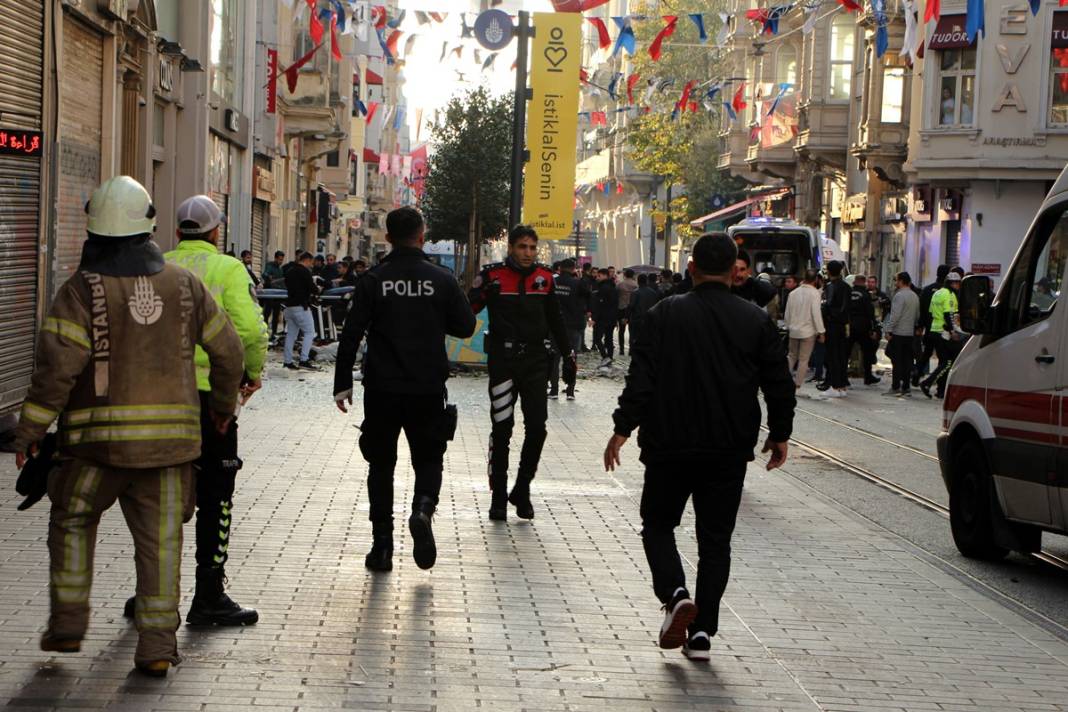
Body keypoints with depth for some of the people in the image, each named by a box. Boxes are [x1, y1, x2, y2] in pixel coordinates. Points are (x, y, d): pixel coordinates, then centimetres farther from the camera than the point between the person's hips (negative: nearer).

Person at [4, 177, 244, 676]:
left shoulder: (82, 289, -8)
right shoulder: (183, 284, 4)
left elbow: (57, 367, -14)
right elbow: (228, 350, 11)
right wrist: (223, 405, 27)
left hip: (100, 434, -2)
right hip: (170, 433, 2)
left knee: (72, 520, 18)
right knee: (160, 537, 6)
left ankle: (68, 622, 17)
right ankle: (157, 645, 5)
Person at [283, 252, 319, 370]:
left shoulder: (290, 271, 15)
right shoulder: (305, 271, -10)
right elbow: (312, 288, -14)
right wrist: (316, 290, 10)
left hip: (289, 305, 8)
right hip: (301, 306, -8)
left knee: (291, 333, 10)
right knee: (309, 332, -4)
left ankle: (287, 361, 9)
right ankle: (304, 360, -13)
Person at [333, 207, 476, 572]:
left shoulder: (373, 281, -4)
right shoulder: (441, 279, -3)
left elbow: (351, 334, -6)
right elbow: (466, 326, 4)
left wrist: (342, 384, 1)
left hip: (382, 390, 0)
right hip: (428, 390, 0)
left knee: (381, 464, 11)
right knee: (428, 459, 14)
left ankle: (382, 544, 9)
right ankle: (423, 508, -16)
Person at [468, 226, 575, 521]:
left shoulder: (544, 277, 7)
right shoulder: (493, 275, -4)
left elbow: (555, 320, 18)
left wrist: (568, 355, 20)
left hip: (535, 360, 3)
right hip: (503, 360, -3)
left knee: (537, 427, -2)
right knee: (502, 428, 0)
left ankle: (522, 491, 14)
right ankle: (499, 497, 9)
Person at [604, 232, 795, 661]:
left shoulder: (665, 315, -4)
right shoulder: (756, 321, 1)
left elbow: (641, 377, -9)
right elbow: (780, 384, 4)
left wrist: (623, 428, -6)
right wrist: (779, 434, 15)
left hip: (670, 445, -2)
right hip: (730, 451, 2)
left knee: (658, 524, 14)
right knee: (715, 538, 9)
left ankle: (675, 594, -11)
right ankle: (702, 632, 7)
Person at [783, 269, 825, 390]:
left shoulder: (794, 292, 4)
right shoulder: (814, 293, -12)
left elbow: (788, 312, 9)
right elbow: (816, 313, -16)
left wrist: (788, 327, 21)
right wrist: (821, 332, -12)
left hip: (794, 330, 5)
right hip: (808, 331, -5)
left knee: (792, 356, 18)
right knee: (804, 359, 3)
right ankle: (797, 385, 3)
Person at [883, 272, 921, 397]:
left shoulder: (900, 295, -13)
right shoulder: (915, 296, 13)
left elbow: (895, 315, -18)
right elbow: (918, 315, 19)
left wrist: (888, 330, -15)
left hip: (898, 332, -8)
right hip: (910, 333, 8)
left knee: (896, 360, -4)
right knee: (907, 361, 8)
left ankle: (895, 387, -5)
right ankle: (905, 388, 9)